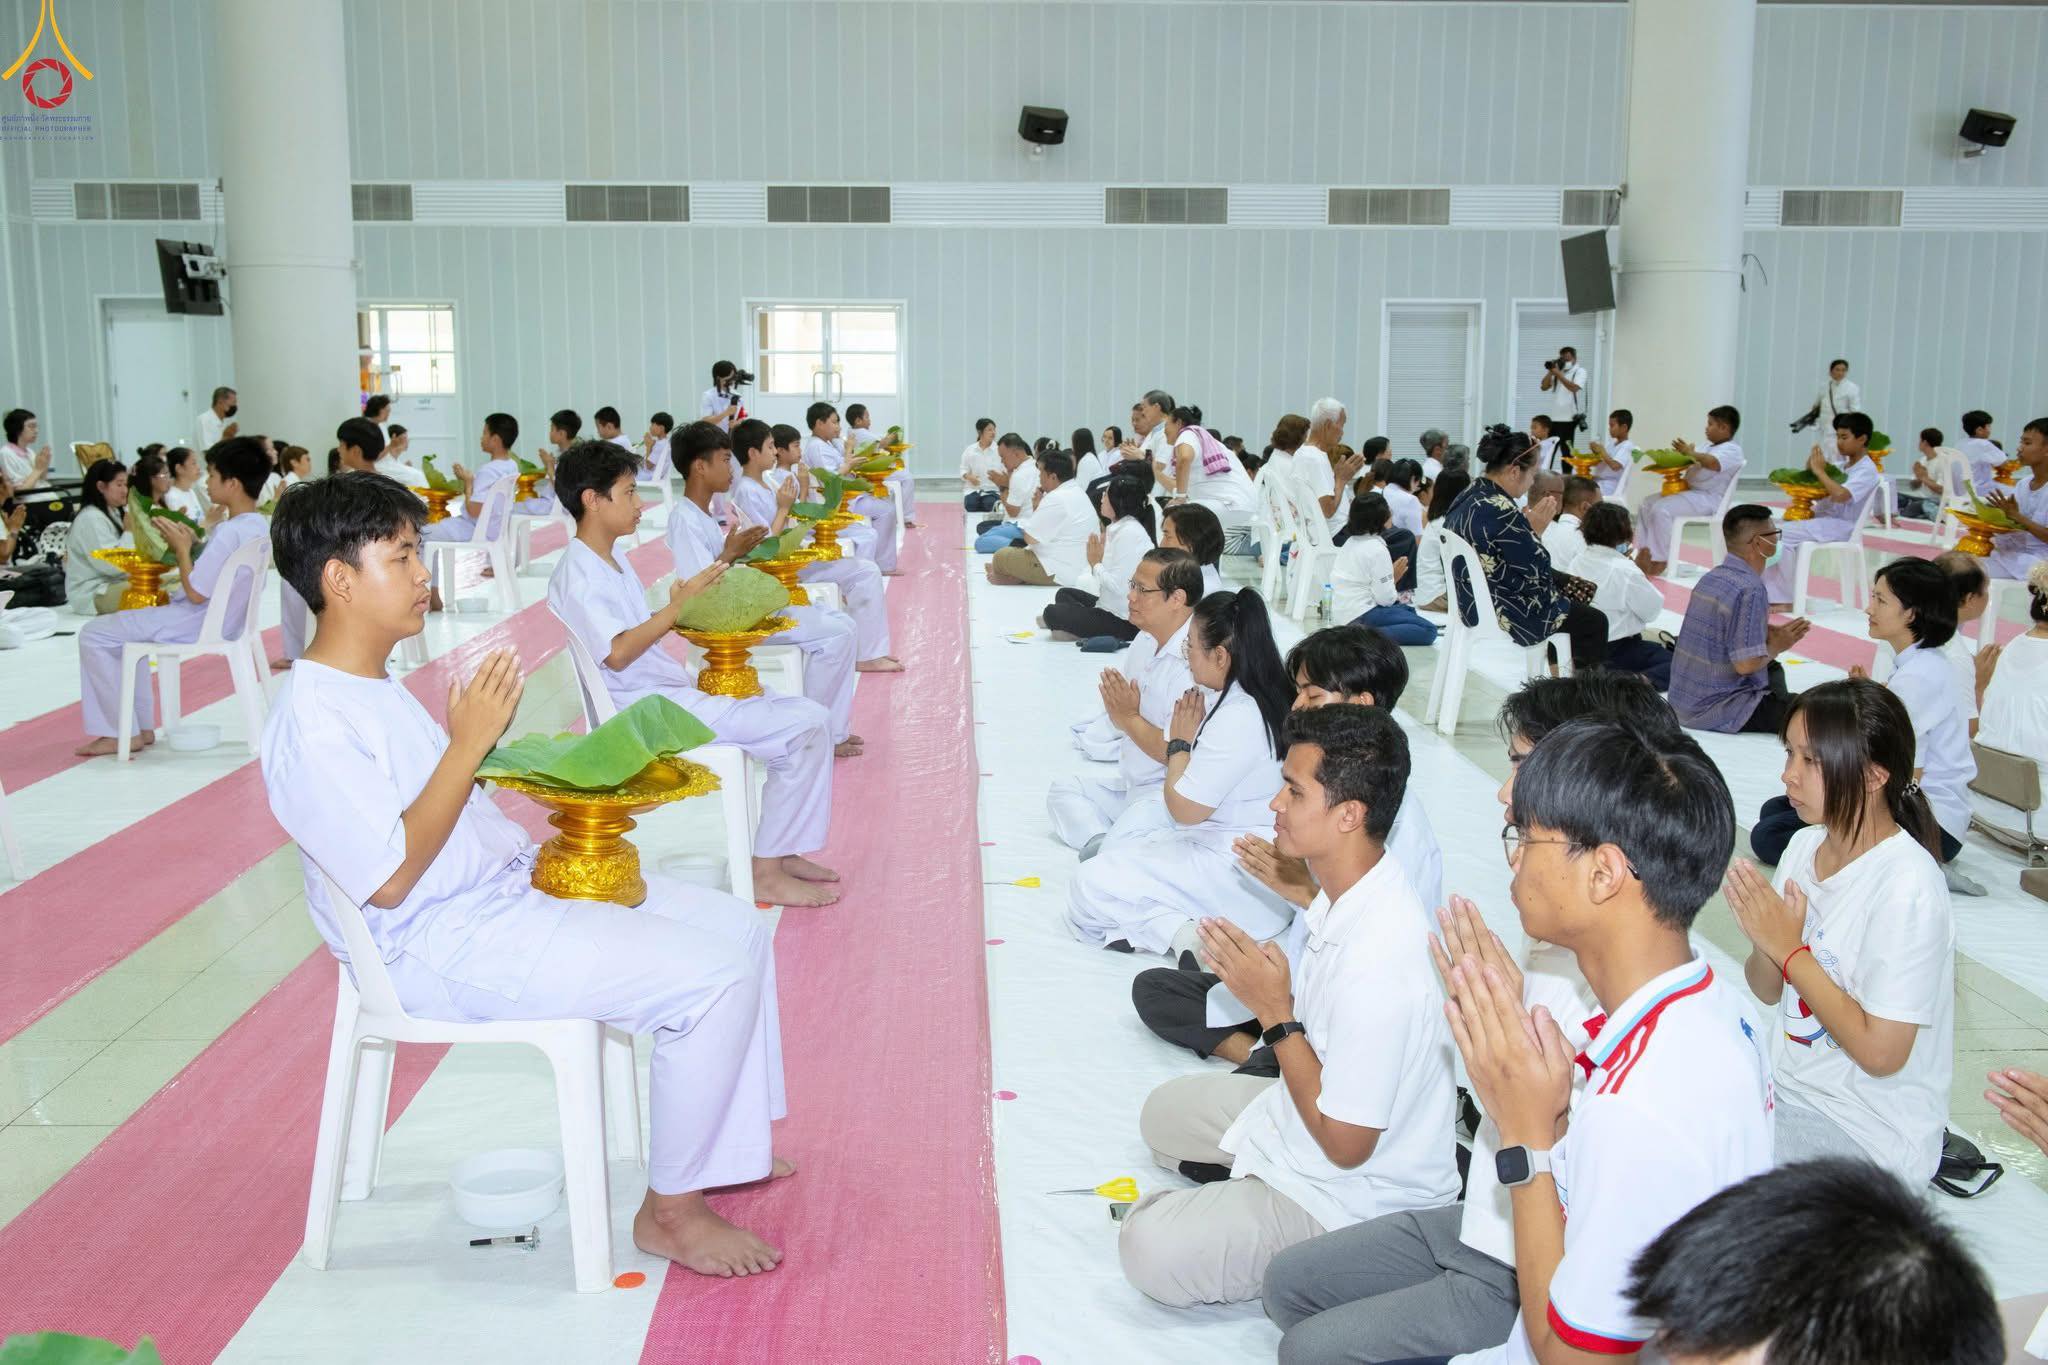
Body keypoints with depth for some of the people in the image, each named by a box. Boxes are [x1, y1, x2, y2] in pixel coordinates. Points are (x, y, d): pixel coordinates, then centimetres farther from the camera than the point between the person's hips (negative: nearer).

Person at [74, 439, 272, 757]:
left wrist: (181, 549, -10)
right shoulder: (258, 526, 4)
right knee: (125, 626, 30)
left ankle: (122, 732, 1)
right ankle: (141, 727, 26)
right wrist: (188, 544, 2)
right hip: (226, 621, 10)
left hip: (198, 625, -10)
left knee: (94, 635, -3)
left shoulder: (228, 533, -26)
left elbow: (196, 593, -23)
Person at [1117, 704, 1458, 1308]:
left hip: (1354, 1195, -10)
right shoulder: (1350, 894, -7)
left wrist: (1276, 1013, -22)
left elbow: (1345, 1142, -26)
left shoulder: (1377, 963, -36)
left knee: (1151, 1249, -20)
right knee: (1165, 1112, 23)